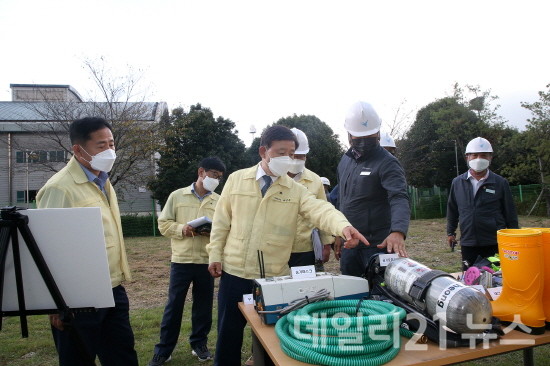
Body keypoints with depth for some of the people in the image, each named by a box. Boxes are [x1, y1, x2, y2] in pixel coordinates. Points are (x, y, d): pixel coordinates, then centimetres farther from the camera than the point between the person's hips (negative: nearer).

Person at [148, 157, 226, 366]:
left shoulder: (219, 201, 6)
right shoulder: (177, 196, 2)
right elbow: (163, 224, 1)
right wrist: (181, 229, -16)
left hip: (207, 261, 2)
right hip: (181, 260, -2)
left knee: (203, 306, 12)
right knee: (173, 306, 7)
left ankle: (199, 344, 31)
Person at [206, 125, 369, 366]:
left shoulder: (295, 190, -2)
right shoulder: (236, 179, 0)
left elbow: (320, 210, -19)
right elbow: (221, 221, 4)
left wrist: (343, 226, -37)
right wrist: (215, 254, 1)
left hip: (274, 277, 0)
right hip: (234, 272, 0)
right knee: (229, 335, 14)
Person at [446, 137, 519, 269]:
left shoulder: (500, 183, 1)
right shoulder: (457, 182, 5)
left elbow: (510, 213, 6)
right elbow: (452, 209, 15)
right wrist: (450, 232, 17)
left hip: (495, 243, -1)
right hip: (467, 243, 2)